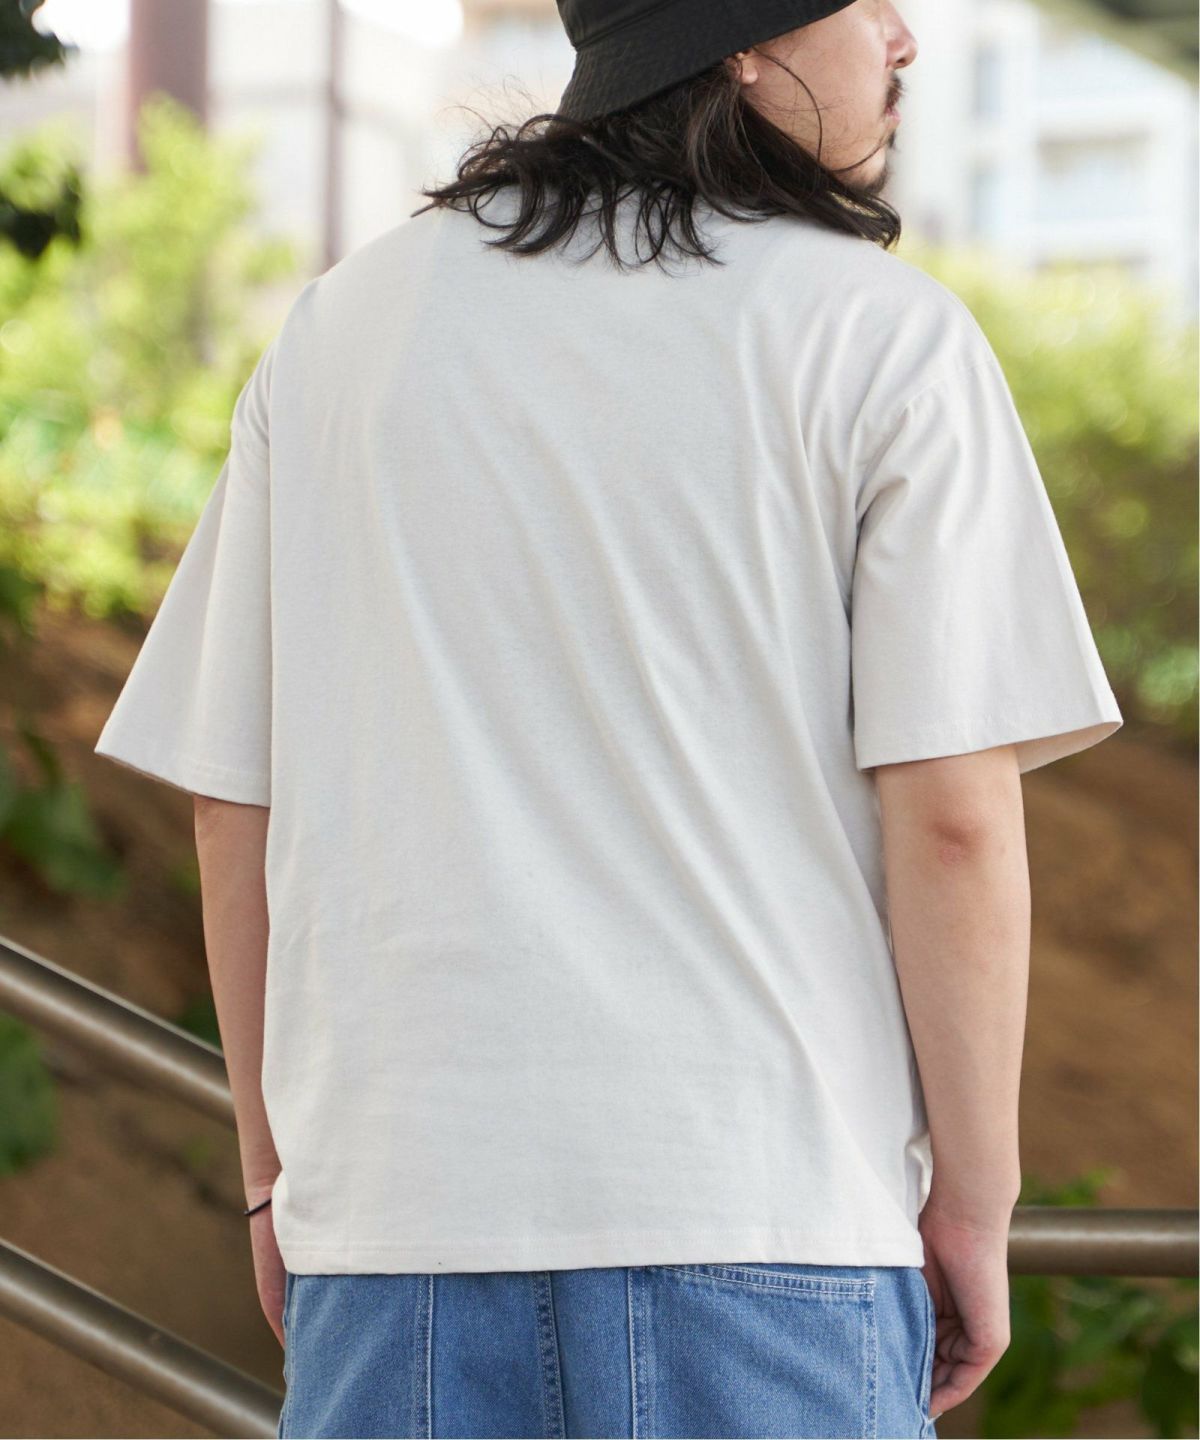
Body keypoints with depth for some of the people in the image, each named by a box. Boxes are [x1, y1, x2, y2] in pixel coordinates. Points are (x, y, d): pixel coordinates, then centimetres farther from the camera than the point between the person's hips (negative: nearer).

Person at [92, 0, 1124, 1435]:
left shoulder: (338, 327, 9)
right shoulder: (885, 336, -2)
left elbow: (234, 806, 9)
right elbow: (952, 814, -8)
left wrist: (277, 1166, 17)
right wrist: (973, 1203, 0)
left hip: (399, 1209, 4)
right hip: (768, 1211, -3)